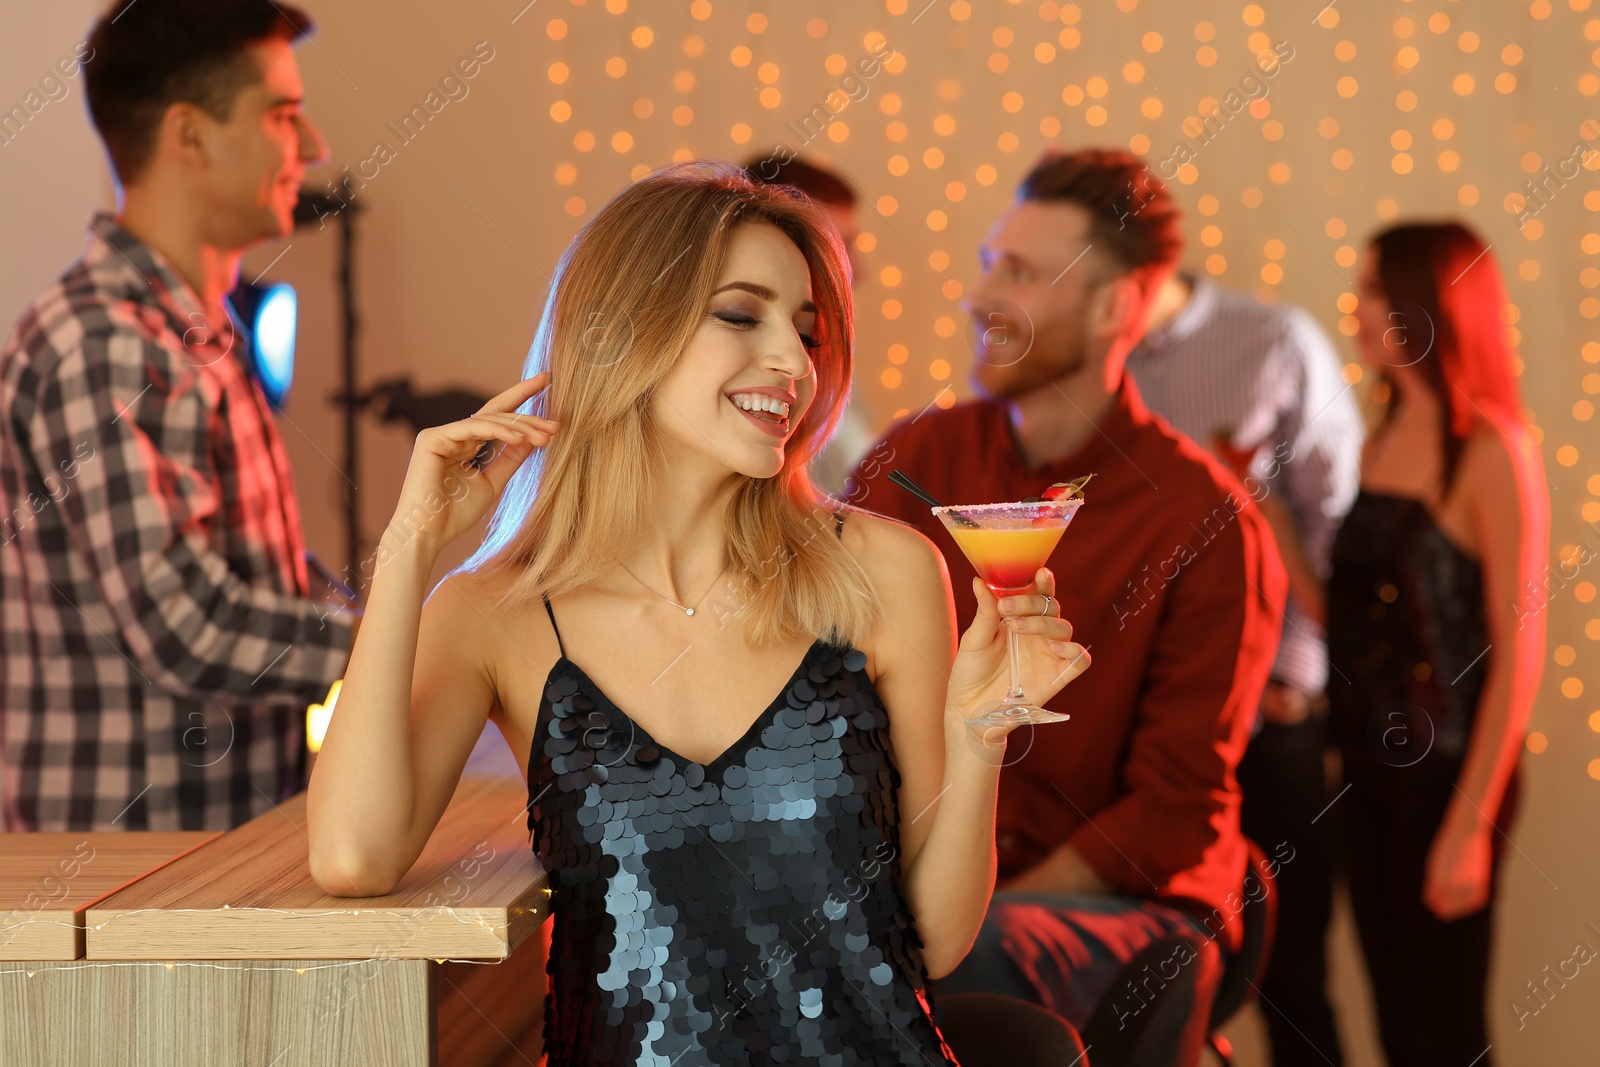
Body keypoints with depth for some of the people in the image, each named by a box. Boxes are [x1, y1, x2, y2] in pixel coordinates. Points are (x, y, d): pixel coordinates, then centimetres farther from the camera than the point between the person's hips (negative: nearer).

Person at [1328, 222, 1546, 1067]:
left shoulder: (1490, 451, -12)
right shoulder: (1381, 443, 10)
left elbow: (1519, 650, -15)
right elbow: (1347, 615, 11)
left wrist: (1472, 823, -17)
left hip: (1444, 775, -7)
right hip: (1368, 772, 7)